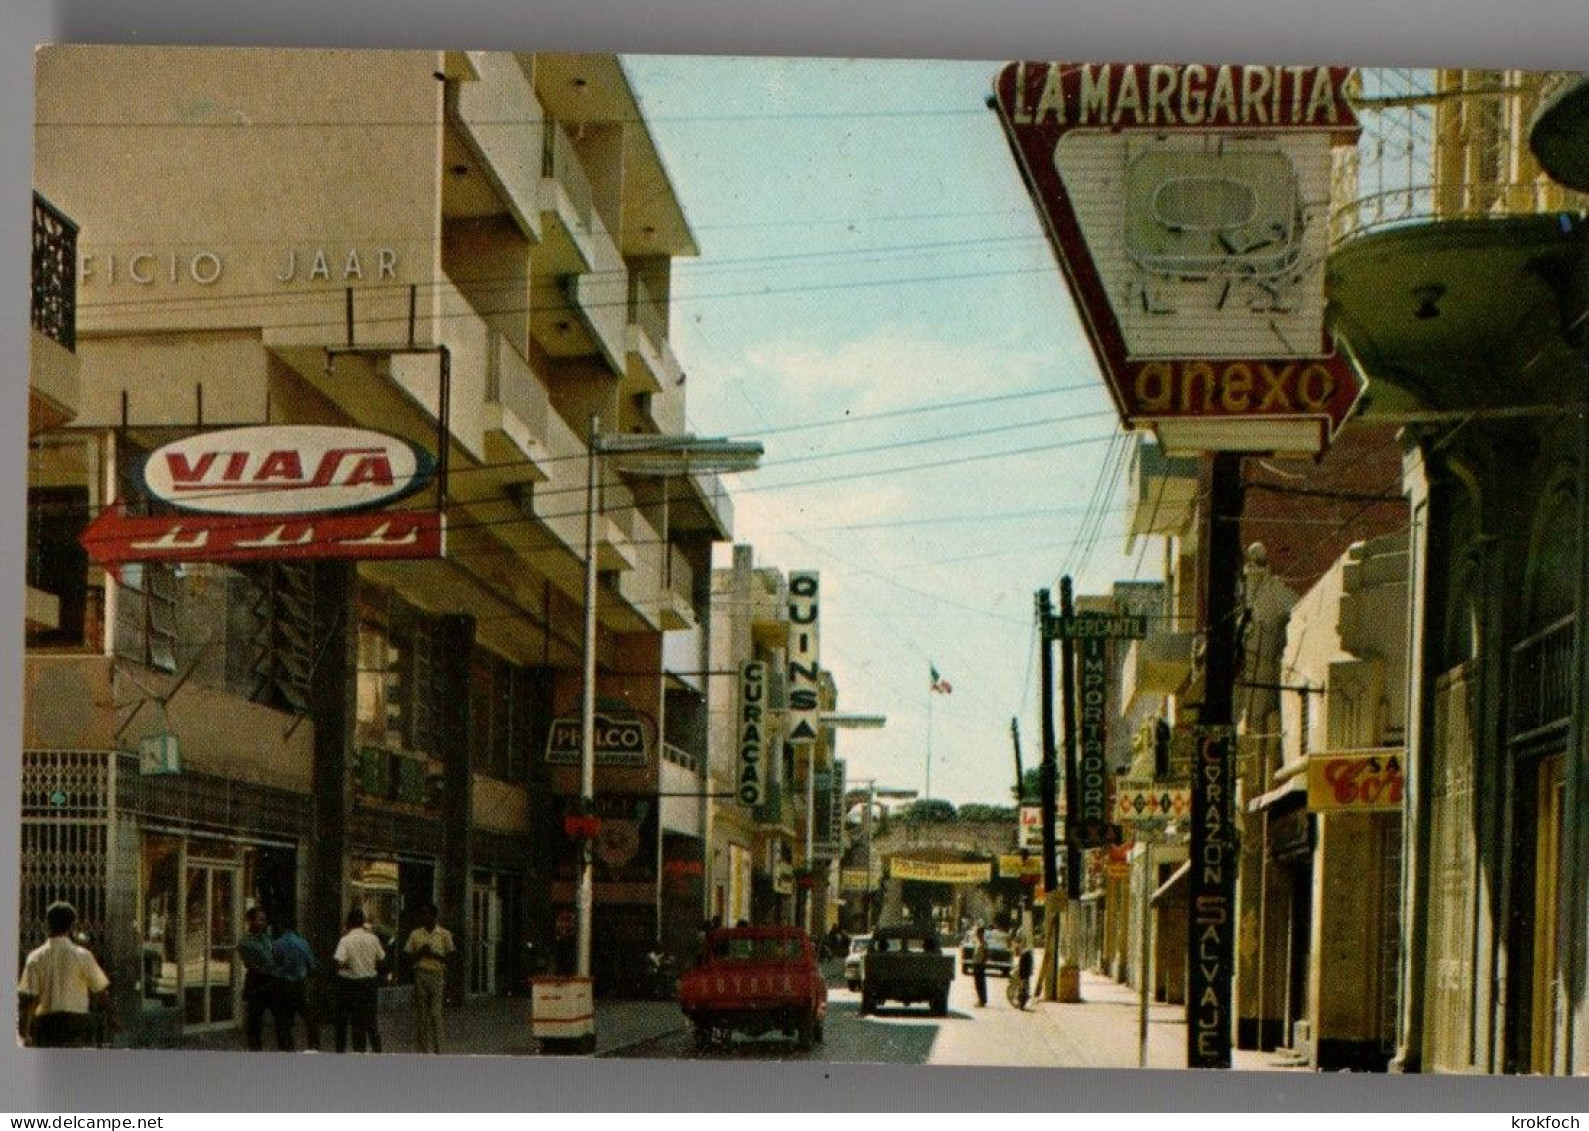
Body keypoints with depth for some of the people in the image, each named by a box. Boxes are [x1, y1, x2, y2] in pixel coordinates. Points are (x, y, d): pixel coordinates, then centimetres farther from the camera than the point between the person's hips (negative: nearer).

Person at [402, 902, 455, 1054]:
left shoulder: (444, 934, 4)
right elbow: (408, 955, 9)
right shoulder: (415, 934, 9)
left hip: (437, 975, -2)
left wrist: (434, 954, -9)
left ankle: (436, 1049, -1)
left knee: (435, 1013, -6)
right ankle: (424, 1049, 5)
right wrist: (421, 952, -8)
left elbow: (450, 957, 4)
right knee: (421, 1012, 0)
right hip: (420, 973, 2)